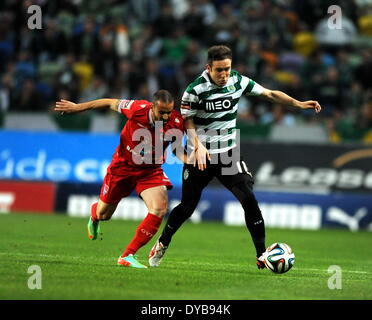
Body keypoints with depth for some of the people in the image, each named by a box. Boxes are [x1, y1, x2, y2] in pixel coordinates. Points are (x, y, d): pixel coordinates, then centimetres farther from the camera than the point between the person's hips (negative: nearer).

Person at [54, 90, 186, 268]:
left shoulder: (176, 122, -19)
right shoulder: (138, 109, -27)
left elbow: (177, 150, -1)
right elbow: (111, 103, -10)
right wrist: (77, 107, -2)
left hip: (151, 170, 1)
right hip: (123, 165, -1)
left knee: (159, 208, -24)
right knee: (103, 214, 13)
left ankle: (127, 256, -15)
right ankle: (94, 216, 56)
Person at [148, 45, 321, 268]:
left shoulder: (238, 81, -3)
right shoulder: (196, 89, -14)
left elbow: (270, 94, 4)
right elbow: (188, 121, -7)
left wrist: (299, 104, -6)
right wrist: (198, 146, -22)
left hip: (229, 153, 3)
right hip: (201, 155, -3)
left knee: (249, 200, -13)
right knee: (187, 207, 4)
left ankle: (261, 255, -7)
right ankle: (162, 244, 30)